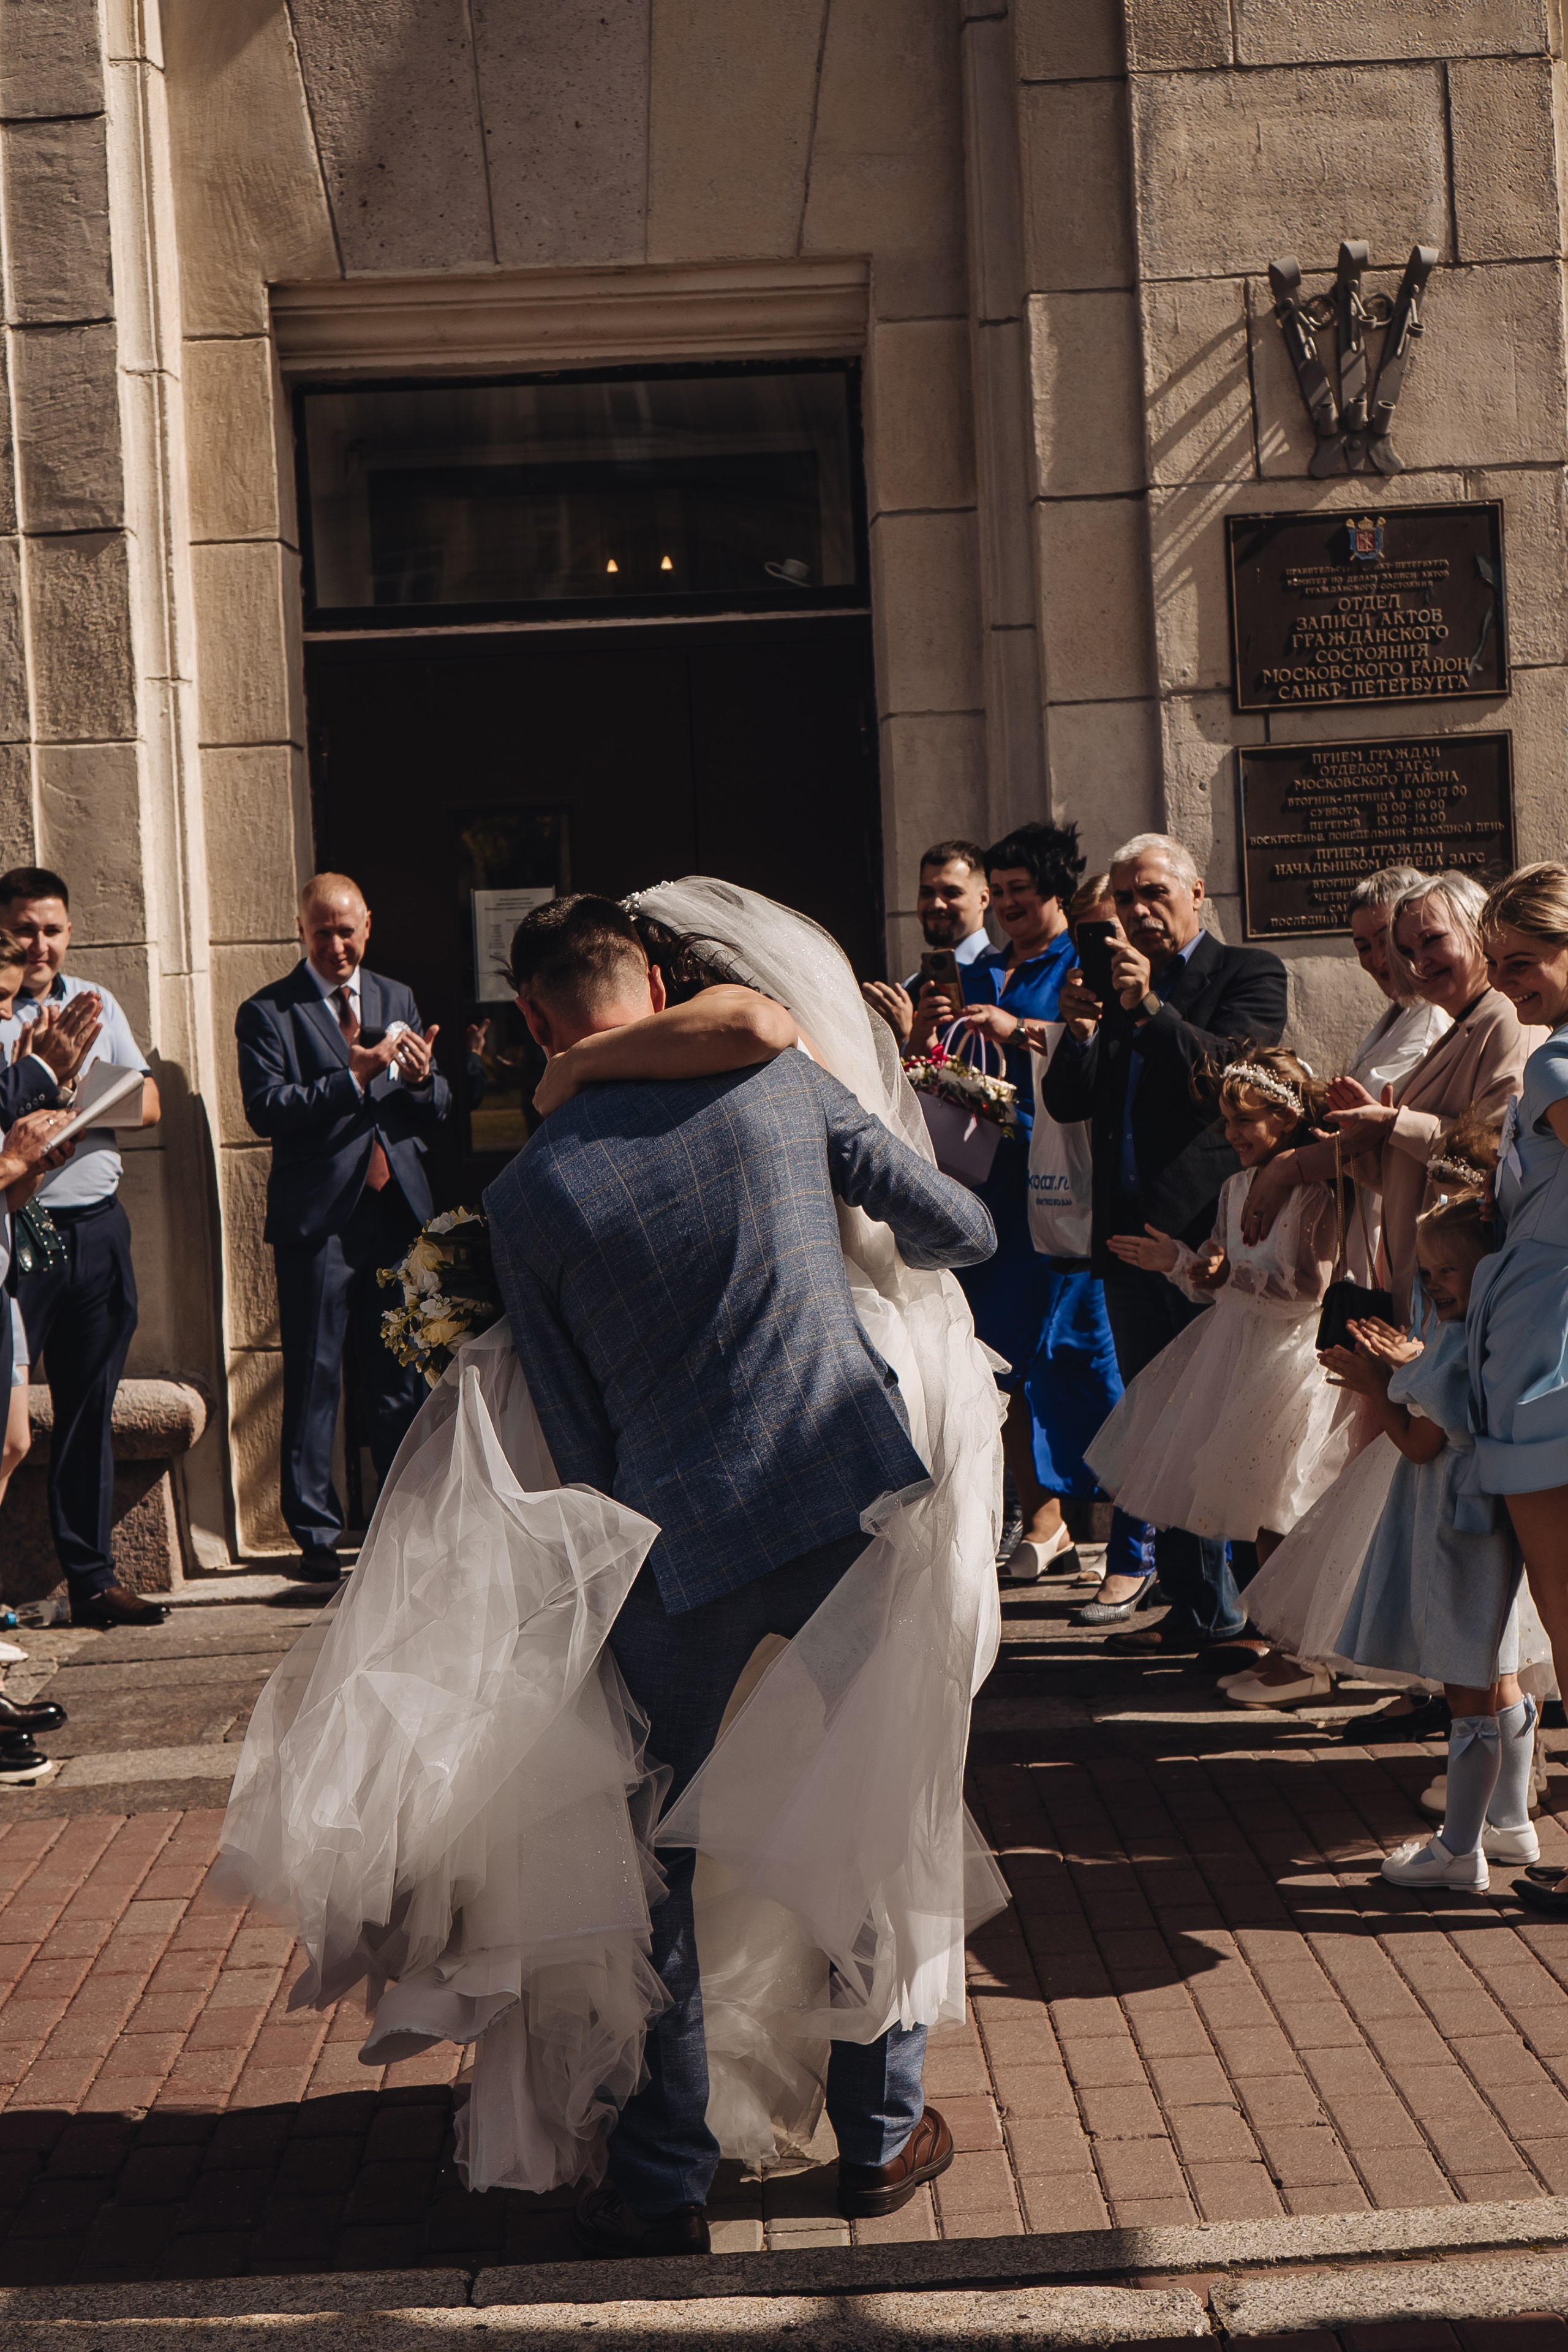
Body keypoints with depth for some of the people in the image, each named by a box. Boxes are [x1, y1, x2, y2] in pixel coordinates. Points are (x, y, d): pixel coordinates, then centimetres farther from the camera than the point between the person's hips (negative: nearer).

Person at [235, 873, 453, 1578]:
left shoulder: (398, 1001, 15)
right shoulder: (267, 1012, 1)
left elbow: (438, 1112, 14)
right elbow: (266, 1109, -13)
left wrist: (421, 1079, -9)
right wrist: (353, 1078, -22)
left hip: (398, 1211, 4)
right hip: (319, 1220, -4)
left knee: (401, 1380, 8)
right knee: (314, 1381, -1)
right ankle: (315, 1534, 8)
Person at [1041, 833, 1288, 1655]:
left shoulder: (1249, 973, 1)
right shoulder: (1112, 983, 16)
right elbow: (1065, 1103, 9)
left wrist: (1150, 1008, -24)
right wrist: (1080, 1032, -10)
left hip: (1214, 1237, -6)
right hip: (1132, 1239, 6)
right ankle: (1198, 1609, 19)